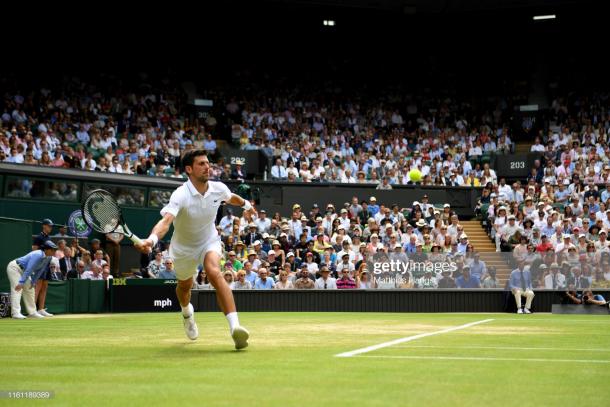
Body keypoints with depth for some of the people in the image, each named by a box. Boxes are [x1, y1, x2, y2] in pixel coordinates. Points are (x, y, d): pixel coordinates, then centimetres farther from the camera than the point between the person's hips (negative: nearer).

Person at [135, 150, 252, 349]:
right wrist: (152, 239, -68)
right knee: (185, 286, 22)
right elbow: (166, 221, -49)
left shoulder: (219, 189, -17)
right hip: (184, 247, -1)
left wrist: (246, 204, 31)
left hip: (209, 241, 1)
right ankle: (187, 313, 61)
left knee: (215, 274, -29)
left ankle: (235, 326, -41)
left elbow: (231, 198, 10)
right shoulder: (181, 195, -33)